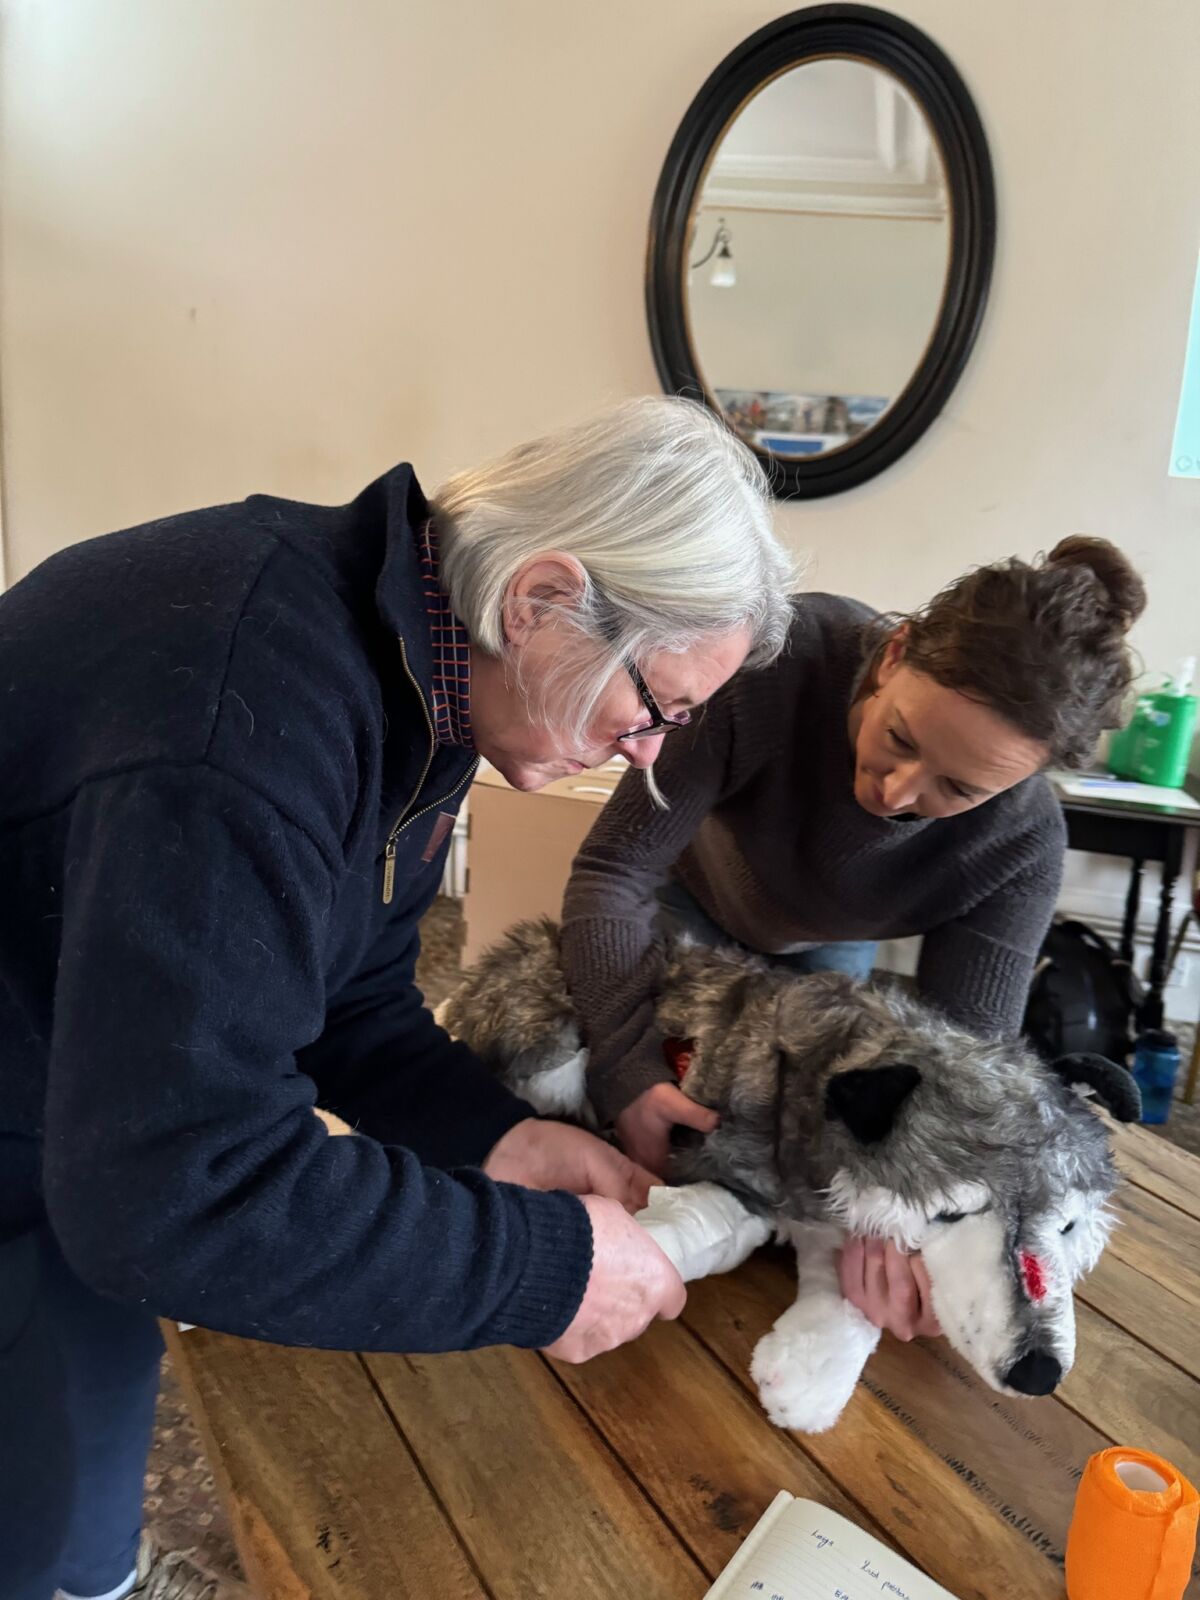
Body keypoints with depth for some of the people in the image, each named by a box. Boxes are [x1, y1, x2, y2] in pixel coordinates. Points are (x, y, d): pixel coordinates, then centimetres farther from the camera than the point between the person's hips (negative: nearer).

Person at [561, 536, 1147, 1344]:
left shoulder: (1021, 843, -33)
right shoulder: (784, 656, -41)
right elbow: (614, 872, -36)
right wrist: (629, 1066, -43)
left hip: (825, 948, 1)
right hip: (689, 900, -1)